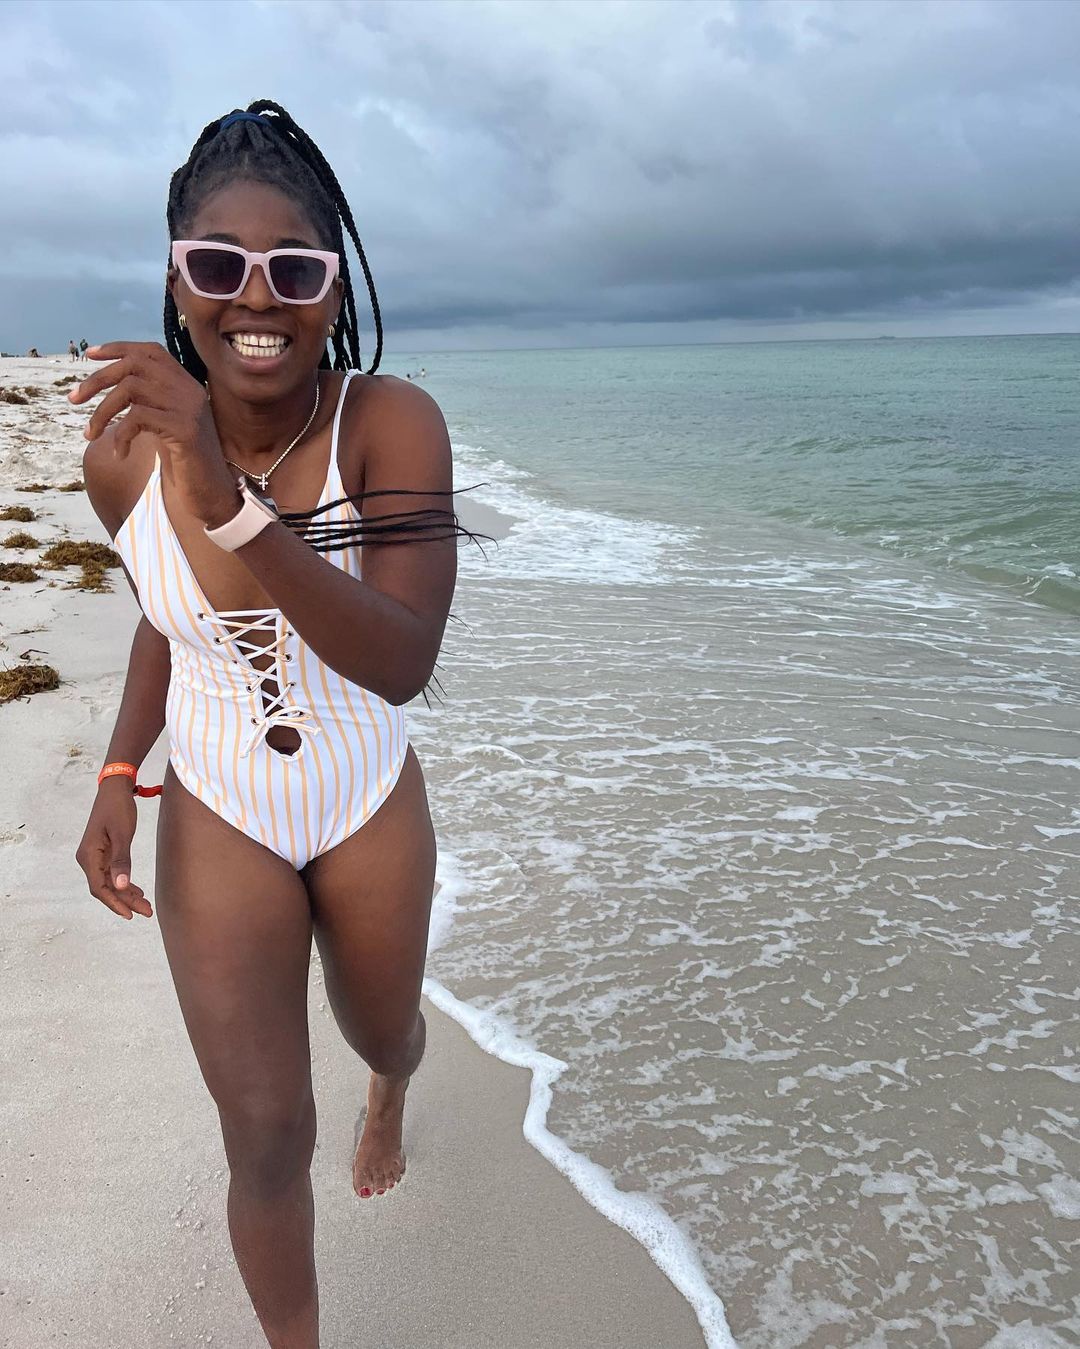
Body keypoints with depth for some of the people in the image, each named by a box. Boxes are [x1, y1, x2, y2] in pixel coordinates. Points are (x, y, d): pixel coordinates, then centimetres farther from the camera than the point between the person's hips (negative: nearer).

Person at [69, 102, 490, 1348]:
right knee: (265, 1141, 4)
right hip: (218, 824, 1)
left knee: (381, 1034, 27)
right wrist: (117, 777, -3)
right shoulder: (126, 451, -14)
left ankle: (390, 1095, 68)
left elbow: (402, 664, -36)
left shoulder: (392, 423, -24)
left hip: (372, 809, 0)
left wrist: (231, 501, -45)